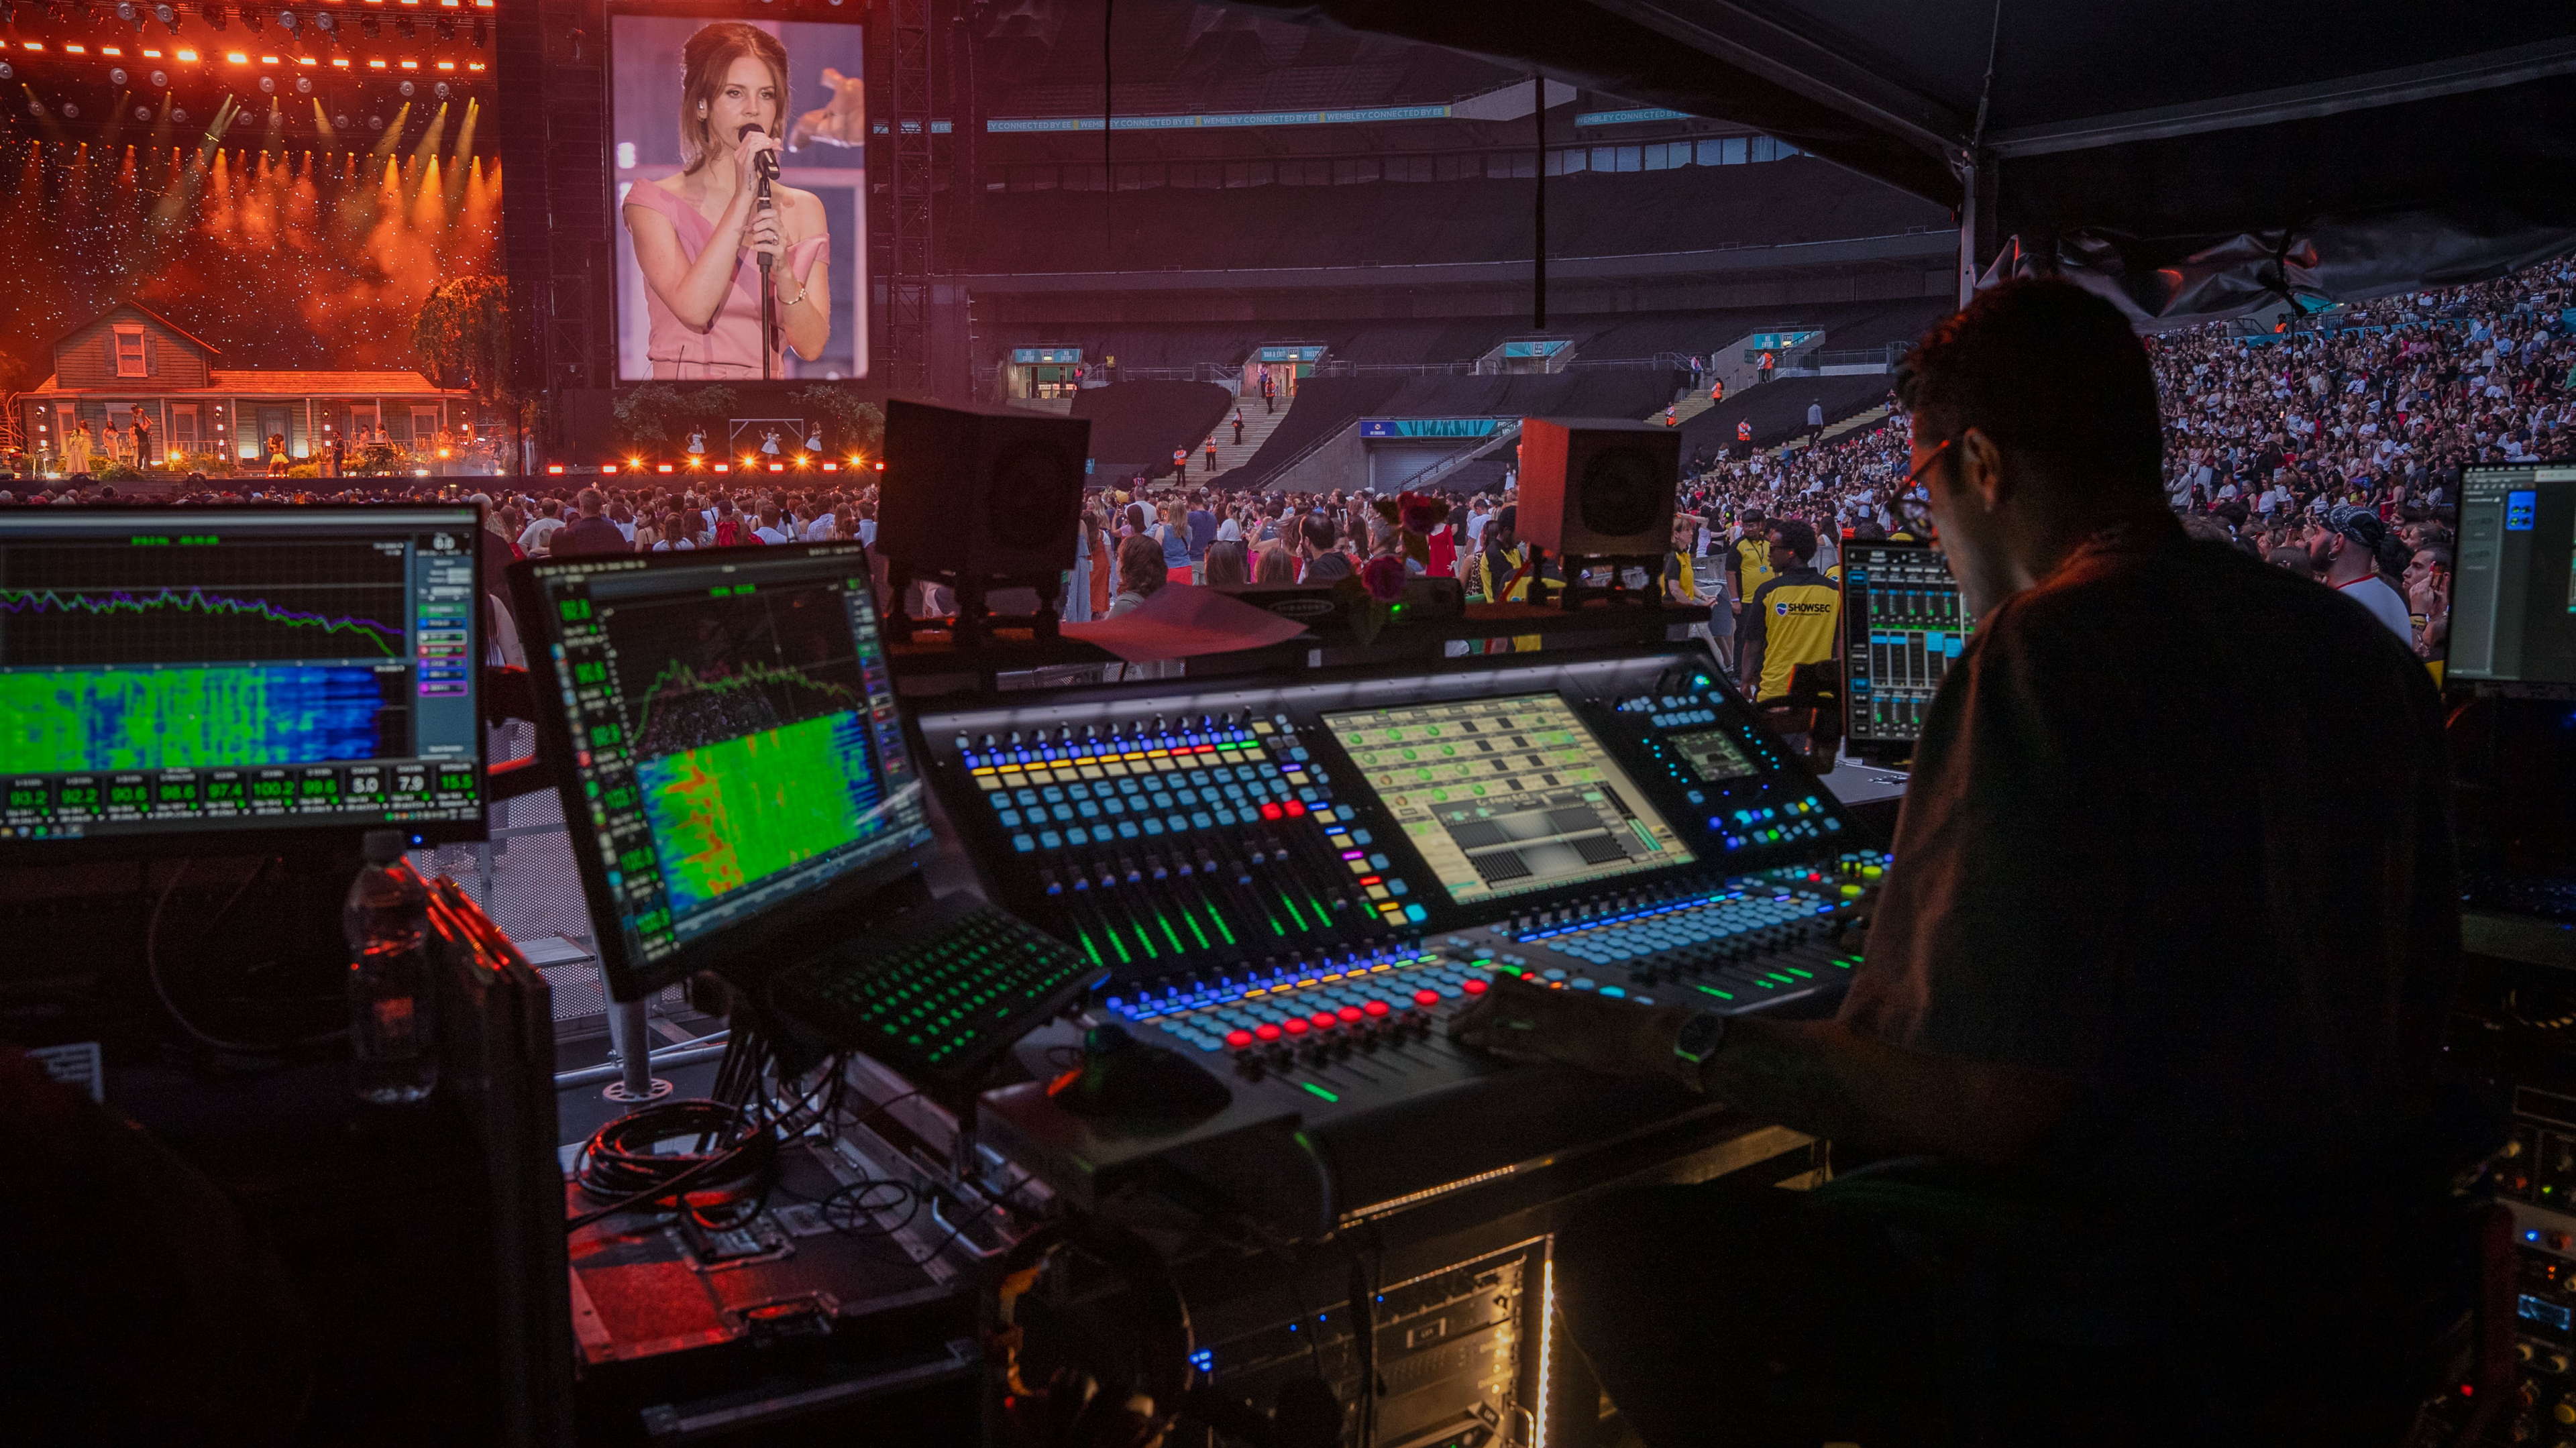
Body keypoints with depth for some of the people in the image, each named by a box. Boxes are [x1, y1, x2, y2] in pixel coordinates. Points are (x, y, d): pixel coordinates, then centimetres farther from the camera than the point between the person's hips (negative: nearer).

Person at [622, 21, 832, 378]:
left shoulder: (803, 209, 9)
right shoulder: (654, 201, 2)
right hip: (681, 377, -2)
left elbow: (811, 346, 1)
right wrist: (743, 198, -13)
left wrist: (783, 270, -15)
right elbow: (693, 309, -14)